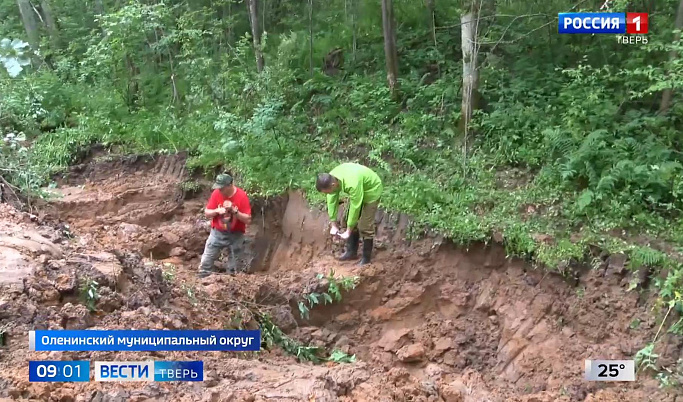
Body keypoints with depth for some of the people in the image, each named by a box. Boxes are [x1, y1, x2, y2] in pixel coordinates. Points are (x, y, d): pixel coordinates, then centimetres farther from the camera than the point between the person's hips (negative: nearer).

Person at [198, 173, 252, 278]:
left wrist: (234, 211, -29)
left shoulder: (242, 196, -17)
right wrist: (217, 211, -21)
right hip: (217, 233, 2)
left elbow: (248, 220, -17)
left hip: (236, 236, -2)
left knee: (234, 268, 6)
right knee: (205, 263, 2)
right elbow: (207, 213, -2)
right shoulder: (216, 193, -9)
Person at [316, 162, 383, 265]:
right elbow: (331, 202, -10)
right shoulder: (331, 179, -21)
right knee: (351, 221, 11)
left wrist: (348, 231, -23)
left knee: (365, 227, -7)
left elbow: (355, 208, -33)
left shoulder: (352, 184, -43)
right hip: (357, 191, 8)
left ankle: (366, 258, 7)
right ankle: (351, 251, 26)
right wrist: (333, 225, -7)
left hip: (371, 191, -7)